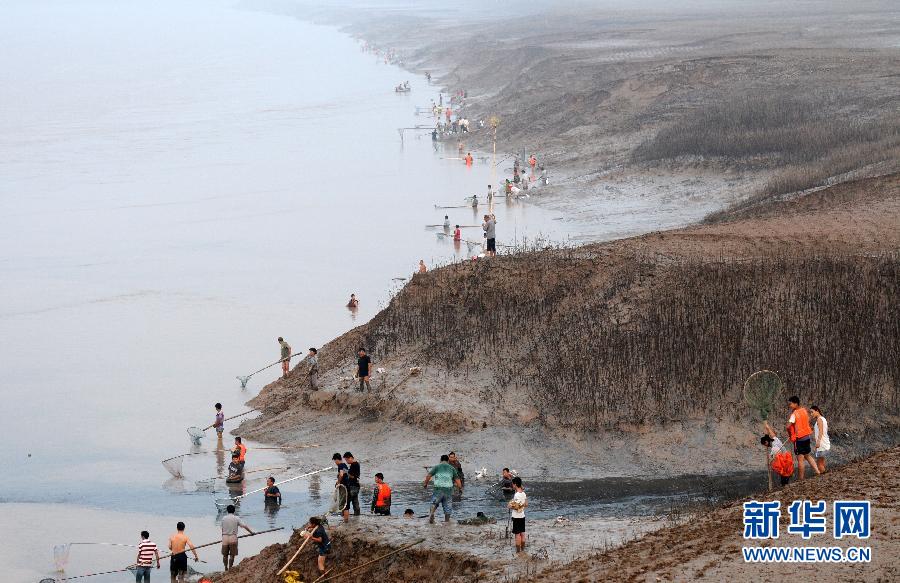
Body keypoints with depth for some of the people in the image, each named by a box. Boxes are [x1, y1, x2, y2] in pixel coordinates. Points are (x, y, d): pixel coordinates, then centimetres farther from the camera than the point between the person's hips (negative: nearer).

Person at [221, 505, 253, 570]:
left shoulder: (224, 519, 2)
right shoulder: (236, 519, -3)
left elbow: (222, 529, 8)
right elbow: (245, 526, -5)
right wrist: (251, 532, 6)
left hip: (225, 537, 2)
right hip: (233, 537, -2)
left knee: (225, 554, 13)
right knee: (232, 555, 4)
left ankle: (226, 568, 18)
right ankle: (230, 568, 3)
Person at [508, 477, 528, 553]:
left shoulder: (516, 495, -19)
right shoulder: (523, 494, 6)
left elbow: (516, 507, -23)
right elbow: (526, 505, 14)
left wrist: (510, 506, -7)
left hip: (517, 517, -8)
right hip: (522, 516, 8)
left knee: (517, 534, -3)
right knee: (522, 533, 13)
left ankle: (518, 551, 0)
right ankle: (523, 549, 19)